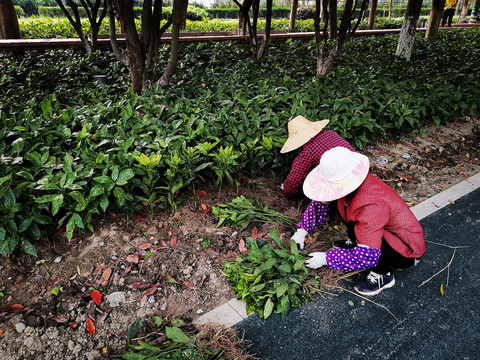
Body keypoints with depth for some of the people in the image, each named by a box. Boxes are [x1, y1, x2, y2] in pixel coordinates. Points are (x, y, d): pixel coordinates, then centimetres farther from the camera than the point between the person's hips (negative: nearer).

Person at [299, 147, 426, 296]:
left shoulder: (371, 207, -39)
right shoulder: (351, 183, -15)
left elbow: (368, 257, -39)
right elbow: (320, 202, 2)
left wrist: (324, 258, -30)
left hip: (406, 251, -7)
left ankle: (383, 275, -7)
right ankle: (355, 243, 16)